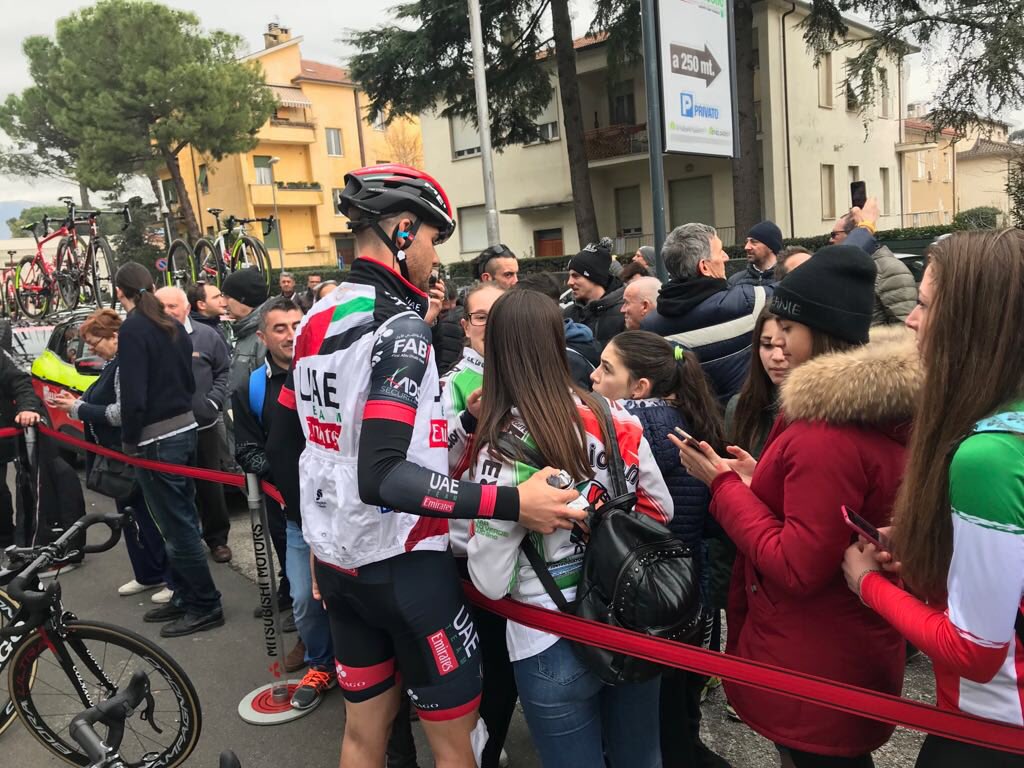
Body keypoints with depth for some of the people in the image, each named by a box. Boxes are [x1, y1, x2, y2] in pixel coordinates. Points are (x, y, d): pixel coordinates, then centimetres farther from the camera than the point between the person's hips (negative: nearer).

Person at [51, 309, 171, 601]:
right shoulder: (113, 364, 12)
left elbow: (121, 414, -24)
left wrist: (77, 408, -16)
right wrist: (76, 403, 6)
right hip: (119, 456, 10)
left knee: (149, 517, -4)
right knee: (130, 516, 17)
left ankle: (176, 580, 6)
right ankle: (148, 576, 29)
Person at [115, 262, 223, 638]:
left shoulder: (133, 329, -14)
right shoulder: (173, 325, 10)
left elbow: (133, 395, -18)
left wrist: (129, 441, -9)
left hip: (157, 439, -8)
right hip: (185, 428, 8)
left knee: (177, 526, 0)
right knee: (182, 520, 16)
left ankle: (206, 605, 7)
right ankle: (185, 596, 26)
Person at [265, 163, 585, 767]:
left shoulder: (316, 320, 6)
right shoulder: (400, 323, -20)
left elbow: (281, 449, 12)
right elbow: (381, 476, -30)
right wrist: (513, 503, -30)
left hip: (339, 561, 8)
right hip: (404, 565, -8)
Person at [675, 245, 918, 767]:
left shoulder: (825, 432, -28)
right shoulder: (883, 409, 3)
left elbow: (797, 568, -26)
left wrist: (725, 484, -18)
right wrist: (759, 482, 3)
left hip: (816, 668, -9)